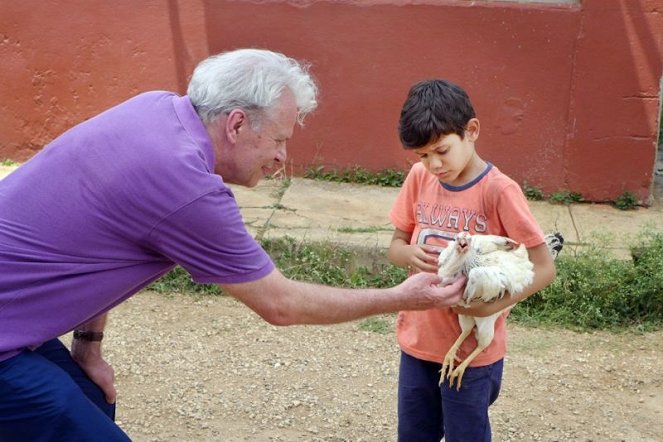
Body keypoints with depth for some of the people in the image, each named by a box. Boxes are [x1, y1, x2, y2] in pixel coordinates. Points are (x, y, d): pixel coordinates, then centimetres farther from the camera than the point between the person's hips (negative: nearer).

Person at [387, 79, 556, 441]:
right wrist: (411, 254, -17)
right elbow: (395, 246, 7)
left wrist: (491, 306, -30)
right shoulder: (419, 178, -2)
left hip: (473, 352, -5)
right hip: (417, 341, 5)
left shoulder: (498, 191, -18)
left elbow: (544, 268, -15)